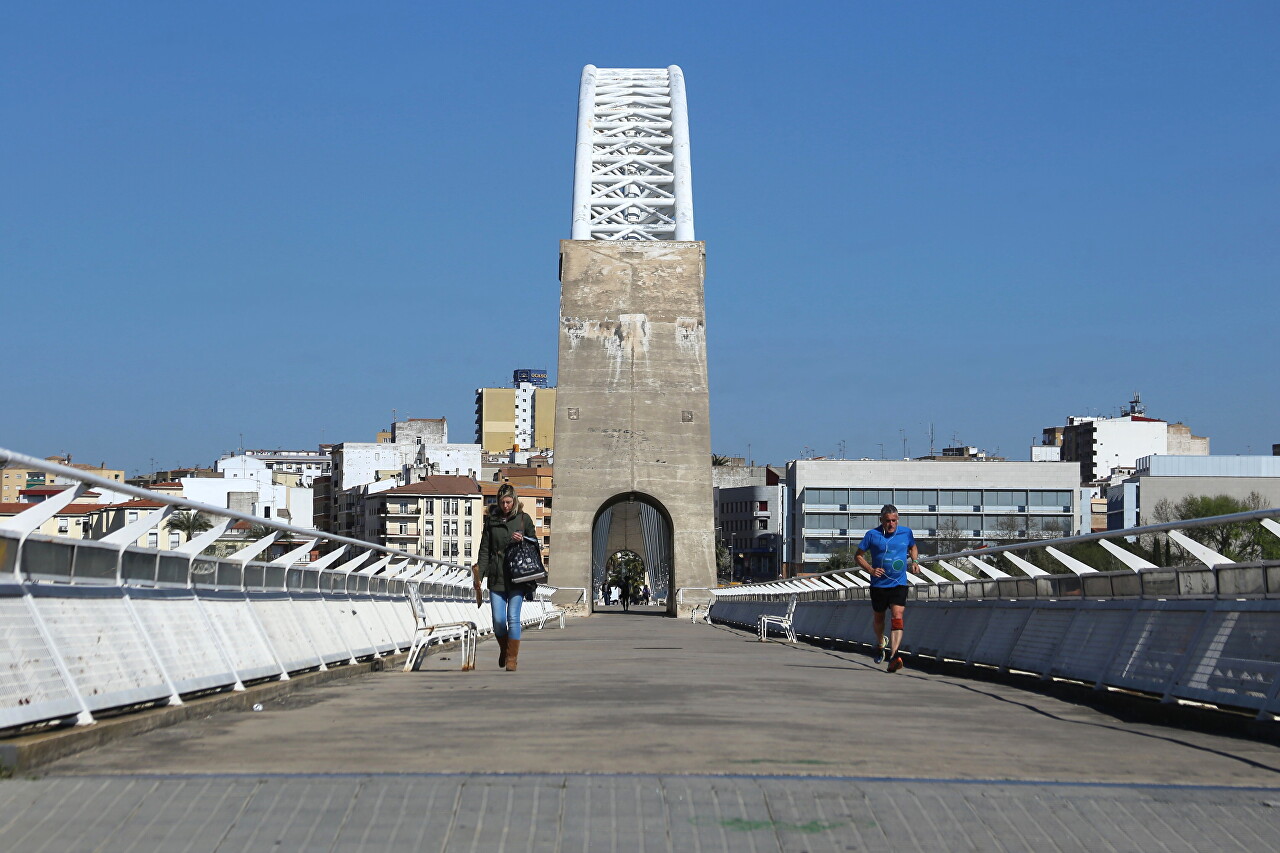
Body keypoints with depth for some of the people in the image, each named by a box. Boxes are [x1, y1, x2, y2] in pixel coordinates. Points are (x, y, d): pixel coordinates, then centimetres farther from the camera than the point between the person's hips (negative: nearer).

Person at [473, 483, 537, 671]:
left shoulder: (523, 518, 4)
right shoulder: (491, 519, 7)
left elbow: (535, 543, 13)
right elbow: (484, 549, 7)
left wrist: (523, 541, -9)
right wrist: (479, 573, -1)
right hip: (497, 576, 1)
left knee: (513, 617, -6)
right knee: (498, 619, -2)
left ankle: (512, 658, 3)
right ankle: (504, 650, 26)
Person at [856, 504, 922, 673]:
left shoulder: (906, 533, 3)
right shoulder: (872, 535, -5)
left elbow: (913, 547, 24)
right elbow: (858, 555, 2)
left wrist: (915, 561, 5)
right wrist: (871, 570, -13)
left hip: (899, 584, 0)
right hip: (879, 584, 0)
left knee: (897, 617, -16)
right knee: (878, 617, 15)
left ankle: (893, 656, -25)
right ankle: (880, 644, 46)